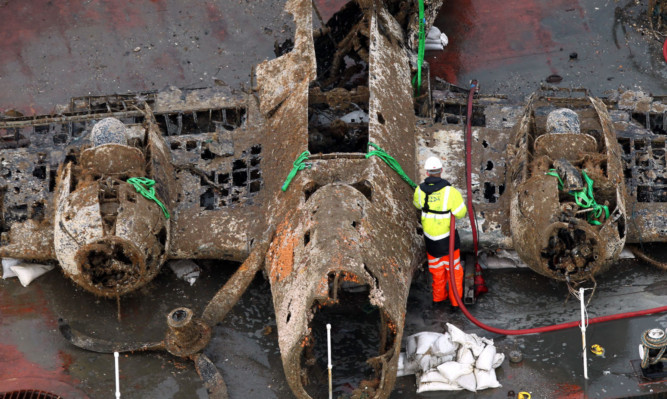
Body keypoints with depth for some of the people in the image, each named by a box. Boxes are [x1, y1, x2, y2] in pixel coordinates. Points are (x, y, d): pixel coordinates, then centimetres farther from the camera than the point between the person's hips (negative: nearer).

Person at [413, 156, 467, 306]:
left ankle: (439, 295, 34)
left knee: (437, 270, 22)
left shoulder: (419, 190, -10)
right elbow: (460, 213, -15)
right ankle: (455, 299, 21)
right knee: (454, 268, 14)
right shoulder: (450, 191, -22)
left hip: (430, 235, 3)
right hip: (447, 236, -3)